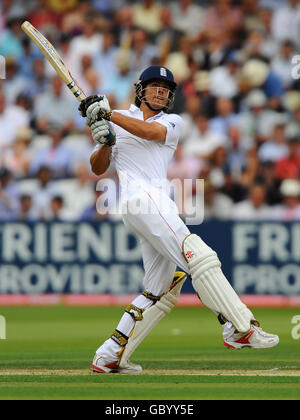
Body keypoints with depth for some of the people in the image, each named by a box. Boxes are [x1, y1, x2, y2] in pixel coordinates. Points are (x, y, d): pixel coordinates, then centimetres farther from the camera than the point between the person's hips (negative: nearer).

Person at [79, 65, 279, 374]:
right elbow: (98, 169, 13)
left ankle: (110, 356, 5)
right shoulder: (118, 121, 16)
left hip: (159, 206, 6)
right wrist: (104, 142, -7)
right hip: (139, 196, -6)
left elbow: (150, 131, -3)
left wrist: (108, 114, -10)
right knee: (198, 257, -20)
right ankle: (240, 329, -29)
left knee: (161, 292, 3)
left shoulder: (172, 123, 21)